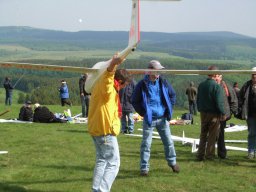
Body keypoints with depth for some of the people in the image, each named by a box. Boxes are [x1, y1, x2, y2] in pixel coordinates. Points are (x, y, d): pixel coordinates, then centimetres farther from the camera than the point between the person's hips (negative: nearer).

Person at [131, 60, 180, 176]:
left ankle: (172, 162, 29)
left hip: (162, 118, 3)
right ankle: (144, 167, 9)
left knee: (168, 142, 11)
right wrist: (142, 113, -4)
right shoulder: (142, 85, -10)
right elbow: (134, 101, 0)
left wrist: (169, 110, 9)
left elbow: (173, 95, 15)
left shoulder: (163, 83, 0)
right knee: (146, 144, 1)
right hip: (149, 119, -3)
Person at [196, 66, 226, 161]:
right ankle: (209, 155, 10)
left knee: (203, 135, 15)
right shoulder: (217, 86, -16)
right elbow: (219, 102, -18)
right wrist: (223, 114, -8)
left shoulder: (201, 85, 4)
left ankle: (200, 155, 16)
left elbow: (198, 100, 12)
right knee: (212, 135, 5)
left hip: (203, 113, 6)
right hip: (213, 114, -6)